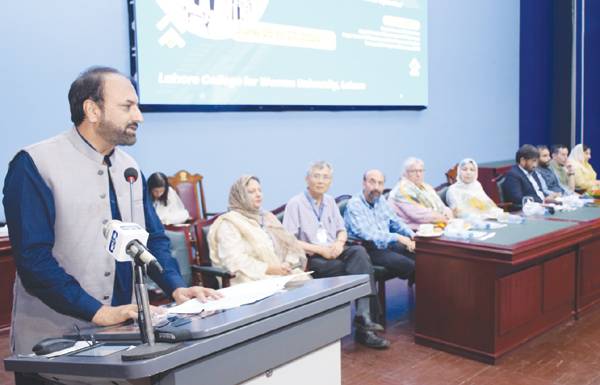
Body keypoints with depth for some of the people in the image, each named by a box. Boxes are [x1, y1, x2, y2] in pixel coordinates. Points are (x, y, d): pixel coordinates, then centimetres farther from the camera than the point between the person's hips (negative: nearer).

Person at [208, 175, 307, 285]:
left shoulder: (268, 217, 21)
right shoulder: (229, 223, -1)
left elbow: (289, 244, 13)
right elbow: (235, 260, -13)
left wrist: (288, 264, -8)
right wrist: (268, 269, -20)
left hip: (282, 274, 7)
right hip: (254, 280, -6)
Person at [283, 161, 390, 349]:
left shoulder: (330, 201, 18)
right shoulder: (295, 204, -3)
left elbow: (342, 230, 20)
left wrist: (339, 243, -5)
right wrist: (320, 249, -17)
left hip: (334, 253, 5)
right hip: (311, 258, -5)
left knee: (359, 251, -27)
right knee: (360, 267, -25)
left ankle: (363, 316, -33)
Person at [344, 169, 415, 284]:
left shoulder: (381, 201, 13)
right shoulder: (354, 204, -11)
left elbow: (396, 222, 22)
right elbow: (365, 234, -23)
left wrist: (412, 236, 2)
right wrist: (397, 237, -26)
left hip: (387, 245, 8)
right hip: (367, 249, -7)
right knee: (407, 264, -26)